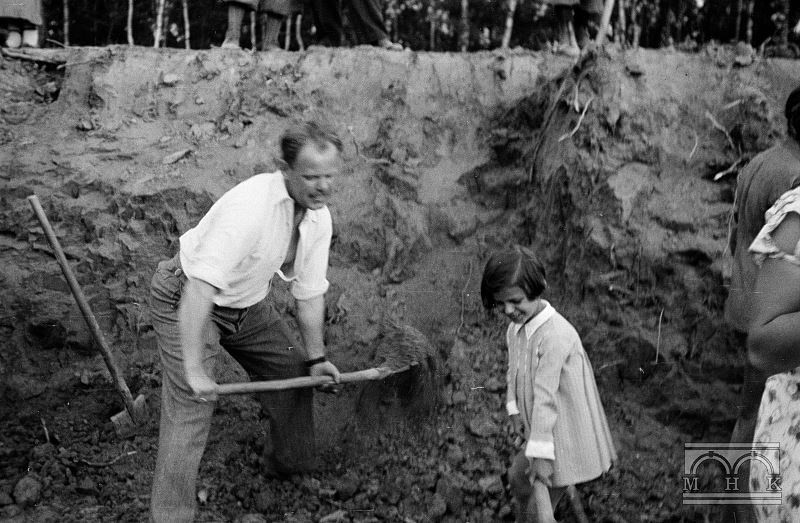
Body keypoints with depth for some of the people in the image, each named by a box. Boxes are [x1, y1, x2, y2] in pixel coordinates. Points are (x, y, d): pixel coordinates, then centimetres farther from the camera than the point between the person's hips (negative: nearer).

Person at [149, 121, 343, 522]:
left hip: (249, 303, 8)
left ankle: (290, 465, 39)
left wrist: (315, 357, 9)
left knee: (293, 371, 16)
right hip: (186, 300, -8)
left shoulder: (319, 218, -9)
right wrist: (193, 369, -41)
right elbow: (200, 287, -40)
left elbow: (310, 292, 4)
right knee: (190, 406, -16)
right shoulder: (251, 205, -36)